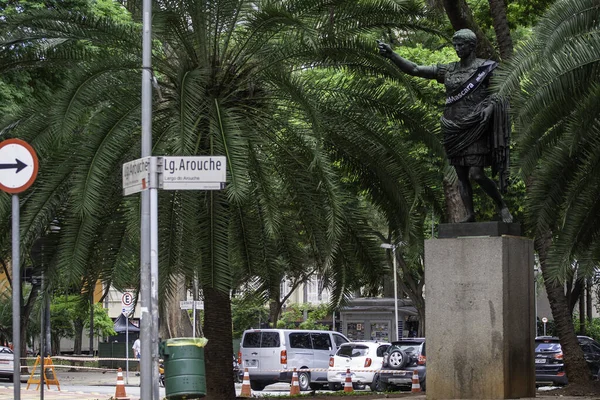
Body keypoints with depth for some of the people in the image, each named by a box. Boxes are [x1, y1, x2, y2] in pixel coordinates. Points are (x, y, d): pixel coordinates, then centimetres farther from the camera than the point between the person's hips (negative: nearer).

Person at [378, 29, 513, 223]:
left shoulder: (486, 68, 1)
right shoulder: (448, 70, 11)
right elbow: (414, 69, 6)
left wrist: (490, 105, -19)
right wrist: (391, 55, -5)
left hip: (474, 128, -5)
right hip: (453, 129, 5)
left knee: (476, 174, -13)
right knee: (461, 176, 3)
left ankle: (502, 205, 6)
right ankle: (470, 215, 6)